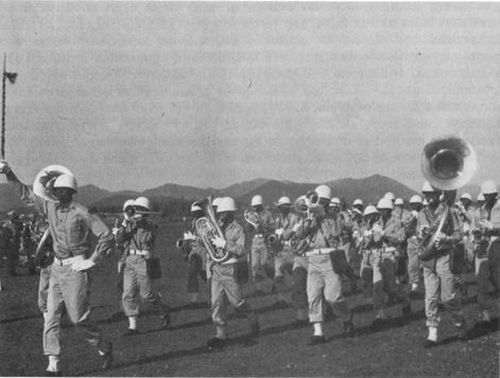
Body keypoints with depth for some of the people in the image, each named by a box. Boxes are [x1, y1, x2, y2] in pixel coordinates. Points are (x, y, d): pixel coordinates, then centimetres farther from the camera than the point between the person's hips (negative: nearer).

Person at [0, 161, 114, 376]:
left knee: (78, 317, -3)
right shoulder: (50, 207, 7)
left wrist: (92, 261, -13)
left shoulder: (82, 213, -11)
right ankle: (53, 365, 3)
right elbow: (26, 194, 14)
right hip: (57, 268, 6)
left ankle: (104, 348, 20)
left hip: (75, 269, -6)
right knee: (51, 317, 1)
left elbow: (107, 236, -13)